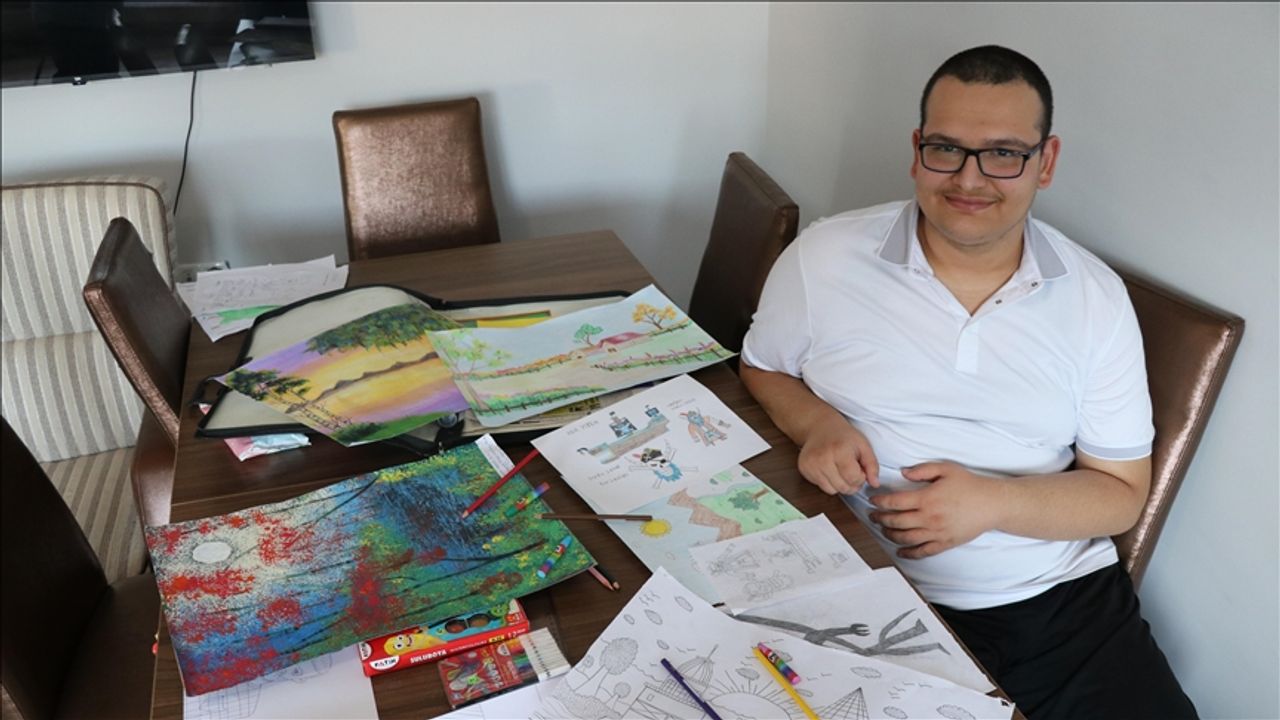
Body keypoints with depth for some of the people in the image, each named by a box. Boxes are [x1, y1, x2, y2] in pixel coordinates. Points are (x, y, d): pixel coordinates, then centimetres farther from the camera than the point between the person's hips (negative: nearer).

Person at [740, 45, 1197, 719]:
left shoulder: (1096, 298, 1)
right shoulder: (822, 257, -4)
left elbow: (1121, 492, 4)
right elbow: (762, 368, 11)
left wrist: (994, 502, -15)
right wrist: (815, 422, -12)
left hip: (1064, 597, 3)